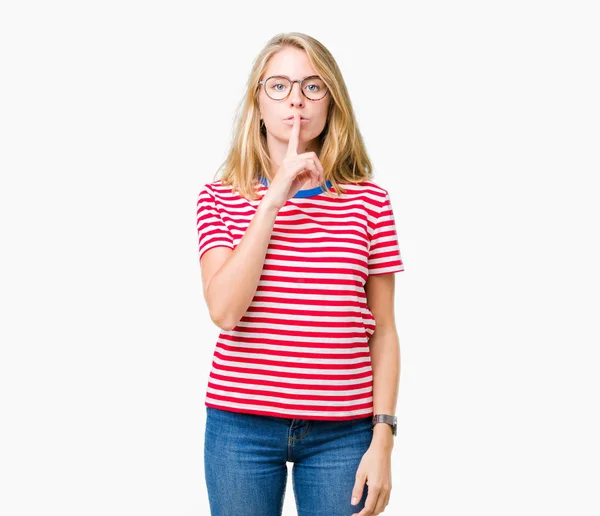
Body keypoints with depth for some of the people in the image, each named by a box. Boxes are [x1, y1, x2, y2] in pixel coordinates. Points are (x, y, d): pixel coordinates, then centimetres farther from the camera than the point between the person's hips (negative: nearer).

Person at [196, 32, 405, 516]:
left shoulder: (369, 200, 1)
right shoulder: (221, 198, 2)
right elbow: (224, 309, -13)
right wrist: (274, 200, -15)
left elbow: (383, 331, 2)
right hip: (241, 426, 0)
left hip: (341, 432, 0)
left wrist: (383, 438, -3)